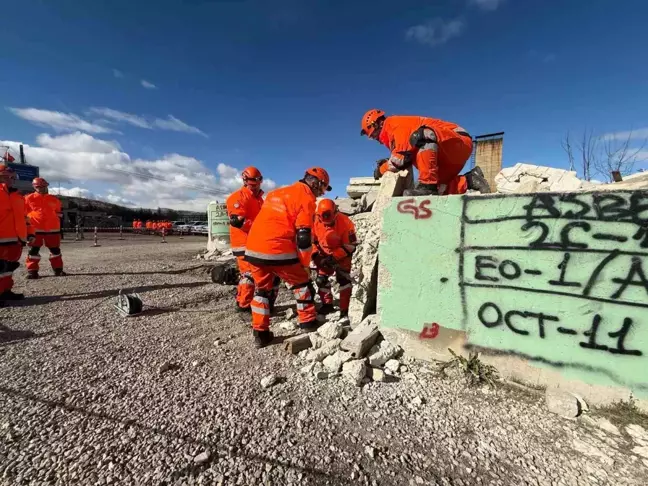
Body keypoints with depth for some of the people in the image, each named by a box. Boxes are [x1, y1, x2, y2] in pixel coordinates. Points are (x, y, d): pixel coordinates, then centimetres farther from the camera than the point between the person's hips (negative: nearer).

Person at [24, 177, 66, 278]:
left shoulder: (54, 199, 11)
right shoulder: (29, 198, 1)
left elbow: (58, 213, 20)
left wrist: (59, 228, 17)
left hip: (52, 228, 2)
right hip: (35, 229, -2)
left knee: (55, 249, 7)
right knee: (33, 250, 1)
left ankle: (58, 269, 15)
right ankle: (32, 271, 6)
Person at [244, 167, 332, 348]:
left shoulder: (278, 192, 22)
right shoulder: (306, 198, -1)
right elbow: (303, 236, -8)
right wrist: (305, 264, 2)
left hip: (253, 249, 7)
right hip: (278, 251, -7)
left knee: (262, 290, 22)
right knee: (303, 284, 14)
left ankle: (260, 334, 24)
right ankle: (309, 324, 23)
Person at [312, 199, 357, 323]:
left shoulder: (345, 222, -28)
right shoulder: (315, 222, -17)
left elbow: (350, 245, -24)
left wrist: (334, 258, -29)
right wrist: (316, 255, -18)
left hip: (342, 254, -4)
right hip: (325, 254, 4)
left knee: (343, 279, -16)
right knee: (321, 278, 2)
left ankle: (344, 311, -7)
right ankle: (327, 304, 24)